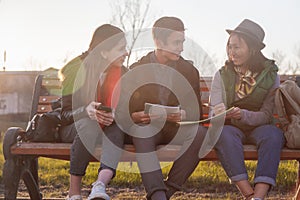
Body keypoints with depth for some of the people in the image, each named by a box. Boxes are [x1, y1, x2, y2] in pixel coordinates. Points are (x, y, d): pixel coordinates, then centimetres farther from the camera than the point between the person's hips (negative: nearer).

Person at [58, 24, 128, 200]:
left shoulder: (122, 73, 0)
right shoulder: (76, 70, -11)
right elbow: (65, 114, -11)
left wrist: (114, 115, -27)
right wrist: (86, 111, -33)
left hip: (109, 129, 3)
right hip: (72, 128, -3)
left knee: (118, 127, -31)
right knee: (89, 123, -37)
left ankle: (101, 183, -53)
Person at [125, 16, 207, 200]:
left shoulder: (189, 70, 9)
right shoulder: (137, 70, 3)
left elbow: (197, 111, 8)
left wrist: (185, 115, -16)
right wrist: (136, 116, -22)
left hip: (179, 129, 2)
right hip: (147, 128, -2)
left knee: (200, 132, -30)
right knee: (140, 131, -37)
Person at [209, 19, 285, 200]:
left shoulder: (270, 76, 0)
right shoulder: (222, 75, 3)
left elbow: (266, 115, -9)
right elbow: (214, 114, -3)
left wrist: (242, 115, -29)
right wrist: (220, 115, -29)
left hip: (259, 128, 0)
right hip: (231, 128, 1)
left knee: (273, 134, -35)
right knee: (224, 134, -35)